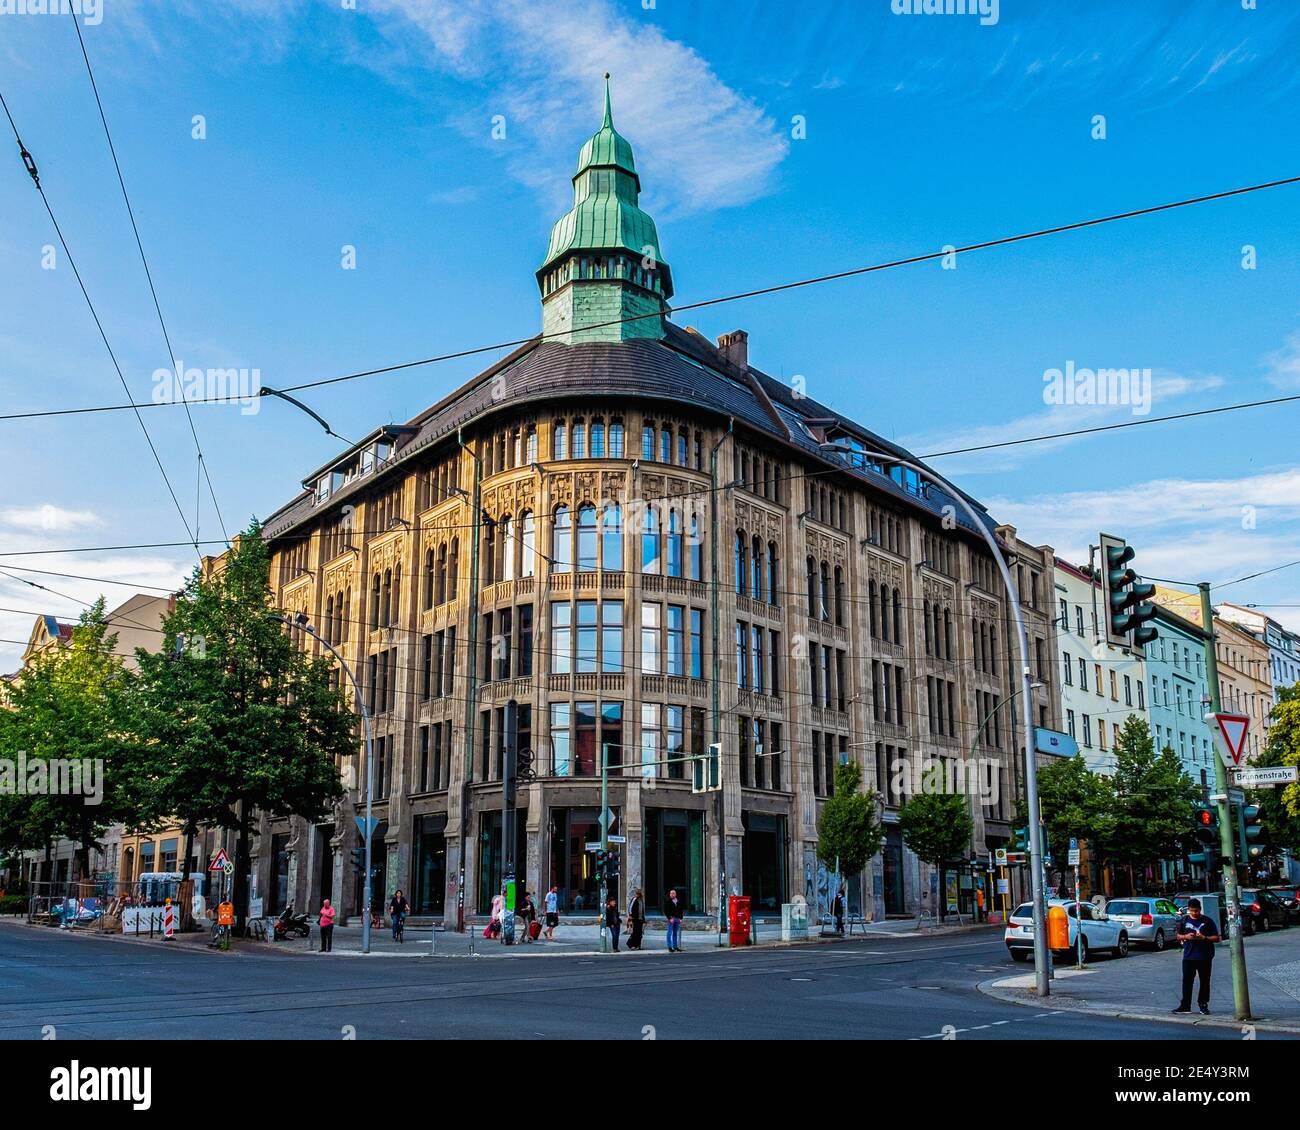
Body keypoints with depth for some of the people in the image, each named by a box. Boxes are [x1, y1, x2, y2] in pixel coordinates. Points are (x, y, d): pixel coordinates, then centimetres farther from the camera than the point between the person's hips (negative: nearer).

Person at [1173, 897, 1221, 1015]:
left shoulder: (1208, 921, -1)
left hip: (1204, 957, -2)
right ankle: (1185, 1005, 6)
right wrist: (1186, 937, -7)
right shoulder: (1184, 921, 7)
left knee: (1205, 982, 5)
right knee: (1187, 981, 2)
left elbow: (1216, 938, -1)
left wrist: (1204, 937, -17)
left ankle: (1203, 1005, 16)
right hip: (1188, 957, 2)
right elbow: (1178, 935, 14)